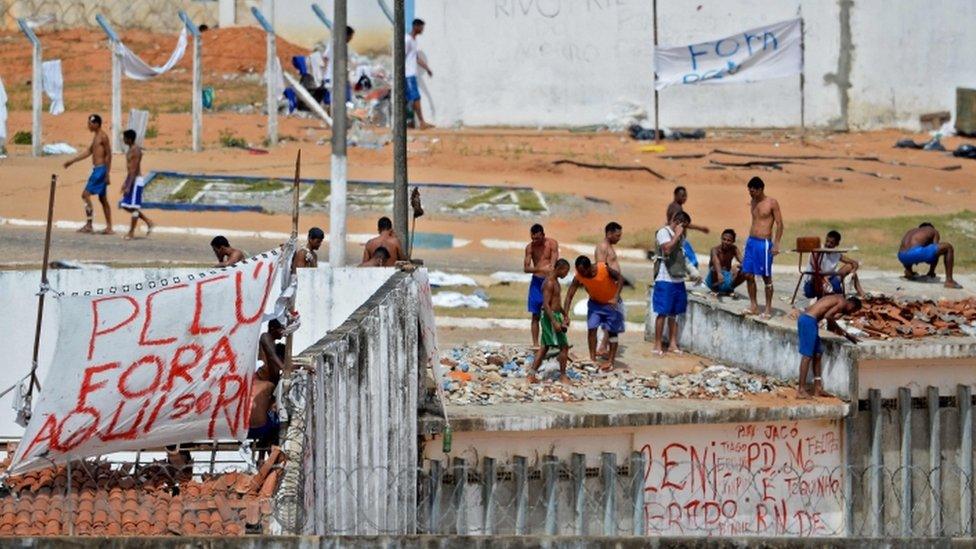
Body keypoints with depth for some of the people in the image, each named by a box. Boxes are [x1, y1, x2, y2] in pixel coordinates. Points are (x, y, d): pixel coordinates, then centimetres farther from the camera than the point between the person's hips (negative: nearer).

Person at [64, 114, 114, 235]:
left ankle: (88, 225, -10)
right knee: (103, 199, 10)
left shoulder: (103, 137, -12)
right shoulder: (96, 137, 16)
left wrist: (107, 174, -20)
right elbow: (88, 151, 26)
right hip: (96, 169, 10)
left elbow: (108, 155, -16)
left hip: (100, 169, -10)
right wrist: (72, 161, 27)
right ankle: (109, 227, 11)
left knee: (86, 194, -11)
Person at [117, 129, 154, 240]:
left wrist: (128, 186, -23)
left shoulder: (136, 151, -17)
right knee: (125, 206, 12)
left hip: (136, 181, -10)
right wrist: (125, 183, 22)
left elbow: (134, 170, -21)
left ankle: (131, 232, 2)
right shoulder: (130, 150, 13)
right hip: (131, 180, 10)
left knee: (133, 207, -4)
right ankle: (148, 221, 19)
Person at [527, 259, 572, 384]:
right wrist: (554, 322, -28)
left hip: (554, 316, 10)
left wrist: (565, 315, 27)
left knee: (545, 346, 10)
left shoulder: (555, 281, 15)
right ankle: (562, 375, 2)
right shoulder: (549, 283, -17)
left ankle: (531, 375, 10)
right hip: (550, 317, -10)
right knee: (564, 346, -4)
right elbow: (546, 304, -23)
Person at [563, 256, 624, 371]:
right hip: (595, 302, 2)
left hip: (611, 302, -2)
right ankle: (593, 359, -1)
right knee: (591, 328, -9)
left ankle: (610, 361, 7)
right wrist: (565, 315, -30)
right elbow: (569, 295, -21)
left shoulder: (604, 269, -32)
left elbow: (620, 278, -19)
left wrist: (616, 298, -30)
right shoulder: (578, 277, -23)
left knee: (612, 331, 1)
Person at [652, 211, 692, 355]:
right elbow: (667, 249, -26)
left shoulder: (680, 236, 16)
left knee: (674, 313, 10)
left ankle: (673, 344, 14)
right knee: (662, 313, -5)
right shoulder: (663, 232, -9)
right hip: (665, 280, -8)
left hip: (678, 279, 8)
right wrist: (677, 235, -17)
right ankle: (658, 345, -1)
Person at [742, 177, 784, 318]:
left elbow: (779, 224, -8)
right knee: (748, 275, 4)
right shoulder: (754, 203, 13)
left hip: (764, 243, -7)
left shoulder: (772, 203, -7)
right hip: (751, 241, 7)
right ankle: (753, 306, 14)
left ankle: (768, 309, 6)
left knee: (766, 277, -1)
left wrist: (776, 244, -15)